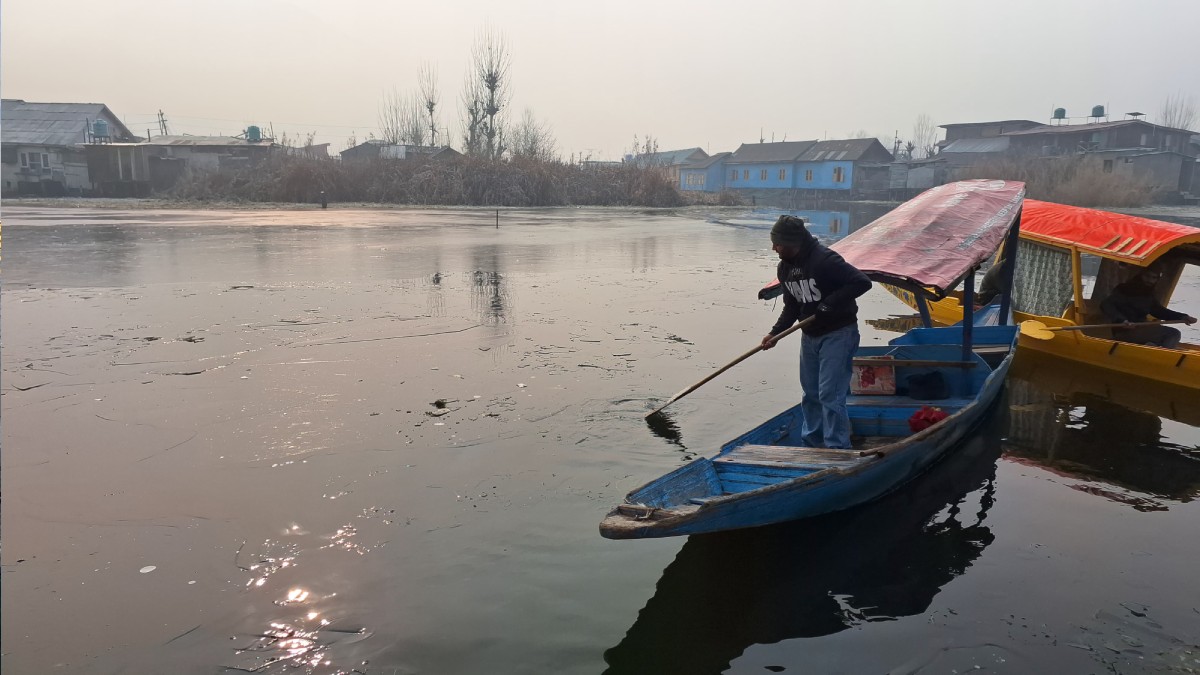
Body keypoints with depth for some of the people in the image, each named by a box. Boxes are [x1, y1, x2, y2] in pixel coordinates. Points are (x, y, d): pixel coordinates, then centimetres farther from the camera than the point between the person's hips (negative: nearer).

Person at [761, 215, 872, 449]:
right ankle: (811, 443, 29)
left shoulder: (825, 260, -22)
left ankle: (838, 450, -3)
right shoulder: (785, 268, 4)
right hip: (810, 335, 8)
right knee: (810, 393, 16)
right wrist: (775, 333, 0)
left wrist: (830, 303, -27)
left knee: (830, 395, -11)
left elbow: (862, 282, -25)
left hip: (838, 334, -8)